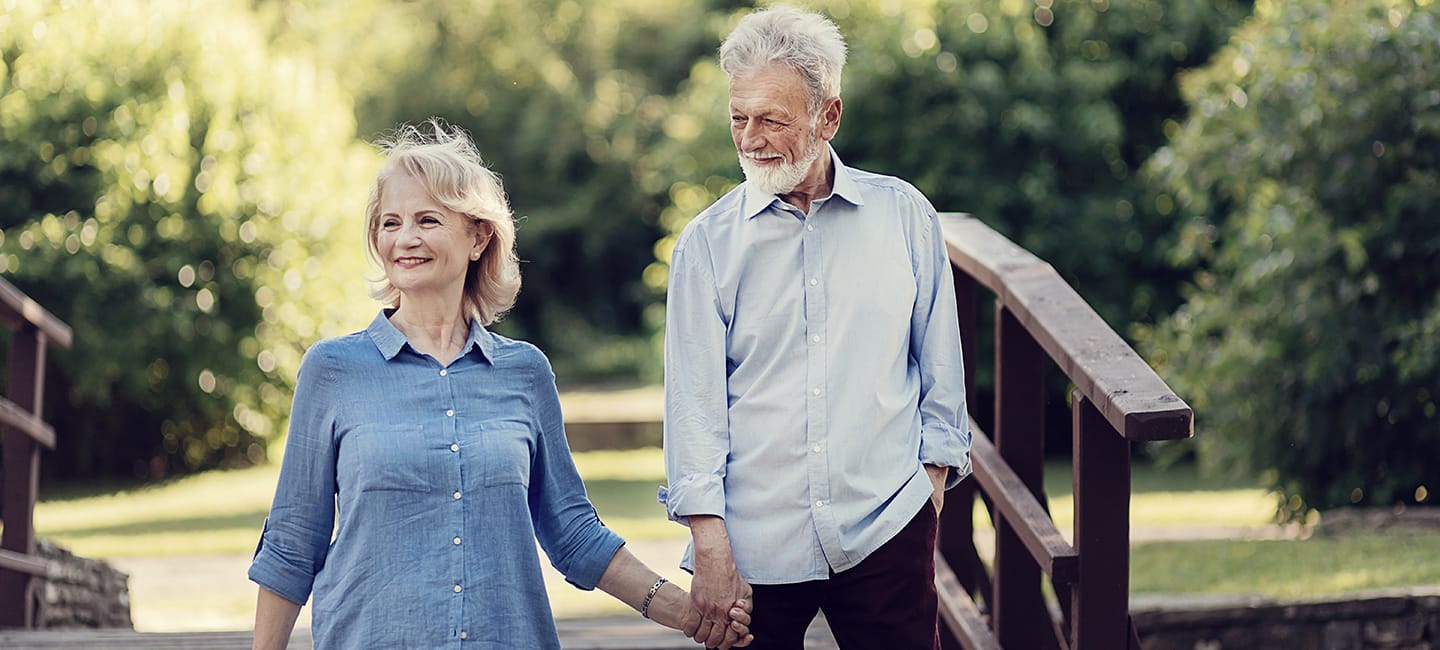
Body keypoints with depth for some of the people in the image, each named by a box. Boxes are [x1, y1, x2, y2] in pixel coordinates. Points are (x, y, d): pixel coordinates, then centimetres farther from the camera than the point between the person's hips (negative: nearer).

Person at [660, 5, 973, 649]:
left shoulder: (903, 216, 5)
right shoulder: (706, 244, 2)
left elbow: (939, 366, 12)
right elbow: (694, 398, -1)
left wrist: (933, 481, 6)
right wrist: (709, 543, -8)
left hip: (886, 532, 0)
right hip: (754, 544, 0)